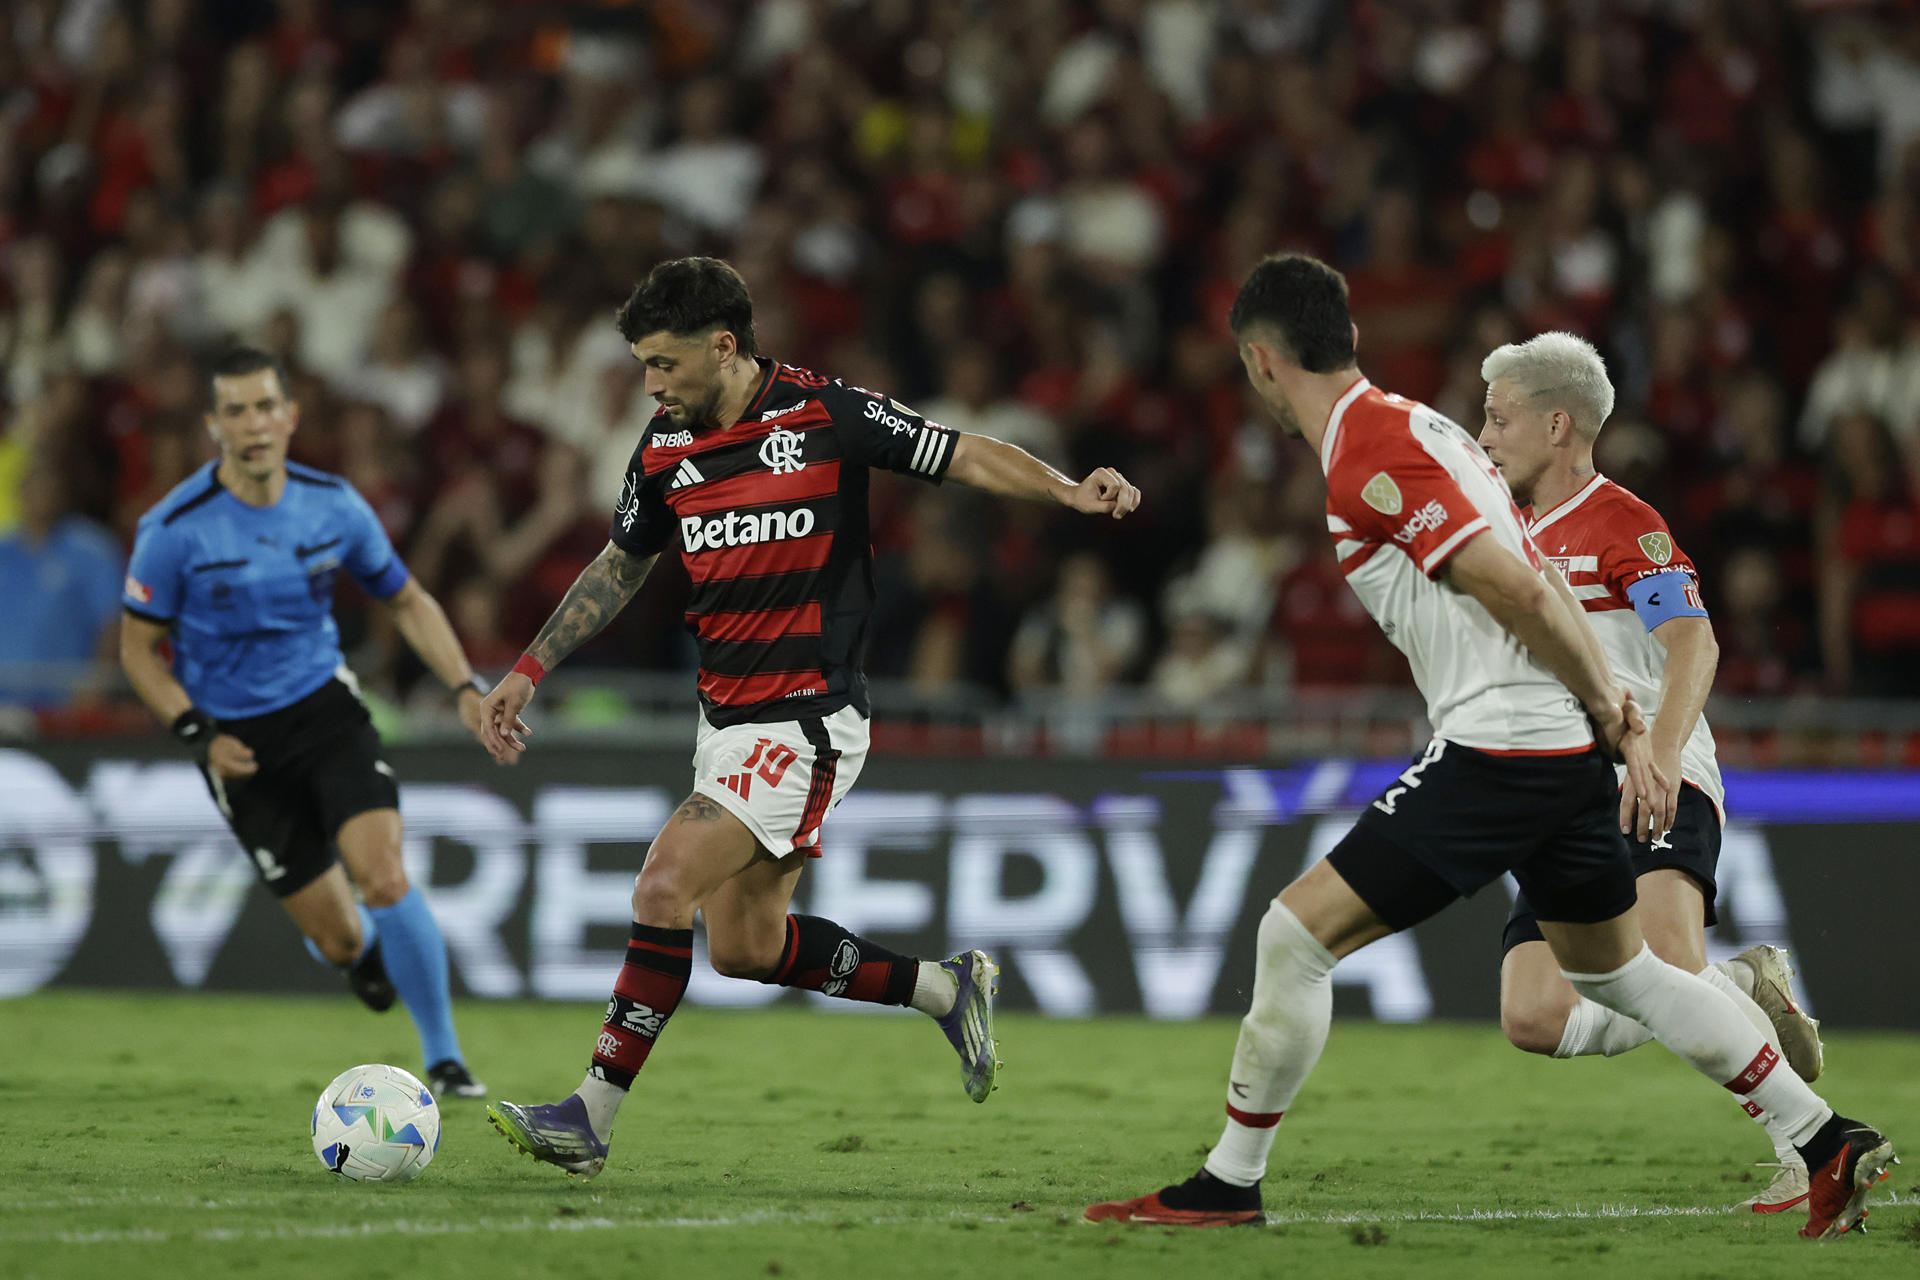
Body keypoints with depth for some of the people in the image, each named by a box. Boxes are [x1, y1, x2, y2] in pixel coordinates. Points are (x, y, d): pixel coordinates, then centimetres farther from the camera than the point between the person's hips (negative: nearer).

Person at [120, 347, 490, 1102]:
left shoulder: (334, 506, -5)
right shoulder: (176, 529, -13)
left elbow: (407, 602, 10)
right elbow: (138, 649, -3)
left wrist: (465, 688, -3)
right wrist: (199, 735, -15)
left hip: (325, 707, 1)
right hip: (242, 746, -1)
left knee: (385, 879, -23)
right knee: (340, 941, -3)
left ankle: (443, 1058, -5)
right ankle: (364, 952, 39)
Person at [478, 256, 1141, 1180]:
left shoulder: (828, 415, -12)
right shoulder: (665, 448, 5)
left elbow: (966, 457, -7)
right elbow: (619, 568, 20)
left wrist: (1069, 490, -24)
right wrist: (530, 670, 17)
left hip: (807, 719, -7)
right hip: (725, 717, 7)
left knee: (664, 888, -18)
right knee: (742, 947, 10)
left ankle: (592, 1119, -14)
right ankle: (946, 989, 28)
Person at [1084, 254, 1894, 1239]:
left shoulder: (1367, 460, -14)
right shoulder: (1409, 426, 17)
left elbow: (1518, 591, -20)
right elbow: (1541, 587, 17)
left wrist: (1601, 703, -8)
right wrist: (1617, 713, 13)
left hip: (1497, 746, -10)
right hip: (1566, 751, 10)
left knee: (1297, 934, -5)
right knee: (1614, 971, 22)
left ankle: (1229, 1183, 1)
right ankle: (1830, 1143, 23)